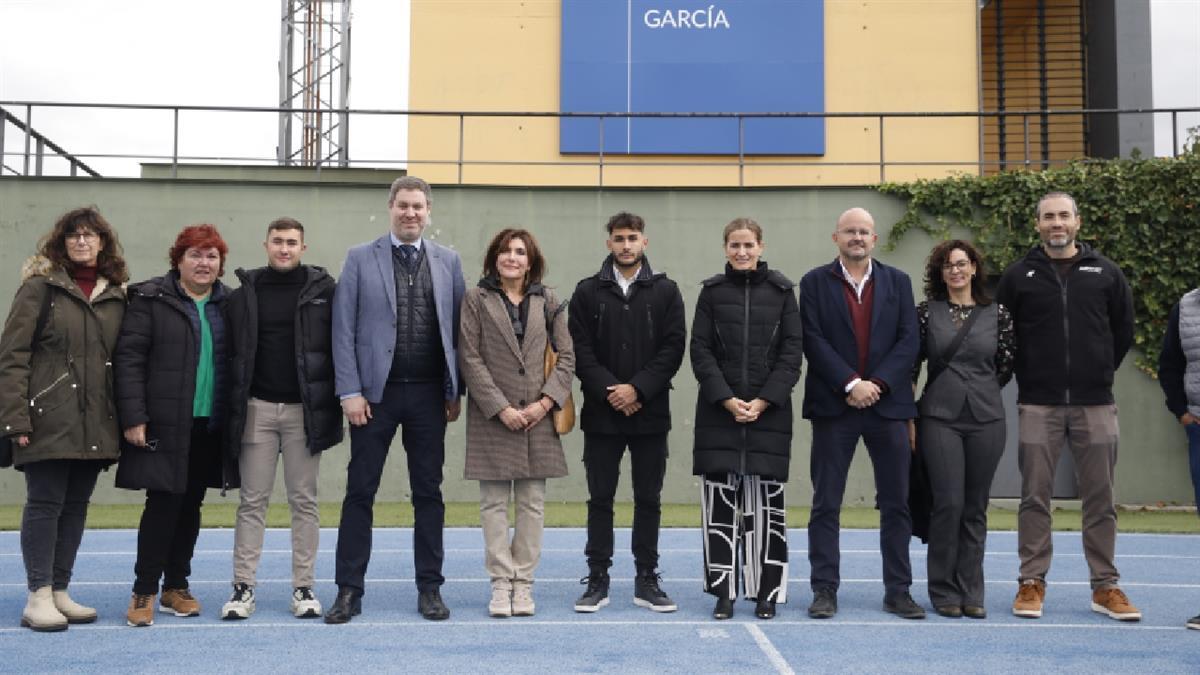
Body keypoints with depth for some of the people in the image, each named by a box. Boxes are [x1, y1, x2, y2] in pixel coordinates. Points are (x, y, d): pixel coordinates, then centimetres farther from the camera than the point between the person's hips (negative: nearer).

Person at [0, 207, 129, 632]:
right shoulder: (40, 287, 0)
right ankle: (38, 596, 6)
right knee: (45, 504, -1)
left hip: (95, 424, 4)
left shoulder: (116, 296, 12)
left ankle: (60, 591, 18)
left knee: (76, 506, 9)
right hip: (49, 420, -4)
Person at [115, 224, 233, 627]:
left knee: (191, 505, 11)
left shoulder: (229, 304, 10)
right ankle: (144, 592, 5)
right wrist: (133, 418, -14)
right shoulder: (151, 299, -3)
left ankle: (176, 587, 22)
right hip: (166, 425, -4)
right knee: (163, 503, -5)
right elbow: (128, 358, -8)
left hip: (210, 425, 4)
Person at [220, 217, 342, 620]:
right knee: (252, 500, 4)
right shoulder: (246, 293, 7)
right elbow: (234, 353, 7)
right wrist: (233, 410, 2)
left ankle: (304, 587, 12)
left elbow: (338, 346, 1)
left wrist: (337, 404, -4)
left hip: (304, 409, -1)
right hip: (257, 409, 1)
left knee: (304, 500, 6)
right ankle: (243, 588, 10)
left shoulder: (322, 289, 2)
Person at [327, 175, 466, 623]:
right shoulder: (360, 259, 2)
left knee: (428, 493, 8)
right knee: (360, 492, 3)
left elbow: (458, 329, 7)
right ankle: (349, 591, 11)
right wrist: (350, 391, -8)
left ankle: (430, 589, 17)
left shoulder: (448, 262, 7)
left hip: (429, 394, 2)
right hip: (375, 392, -2)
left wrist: (456, 392, 2)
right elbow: (343, 330, -2)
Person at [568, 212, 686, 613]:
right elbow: (580, 350, -2)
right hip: (601, 414, 0)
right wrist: (610, 391, -13)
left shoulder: (665, 292, 4)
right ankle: (597, 580, 13)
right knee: (600, 499, 5)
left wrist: (637, 389, -14)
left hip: (650, 413, 0)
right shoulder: (588, 292, 5)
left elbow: (674, 348, -3)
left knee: (648, 499, 6)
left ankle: (647, 580, 16)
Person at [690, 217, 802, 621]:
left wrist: (762, 401, -9)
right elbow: (700, 351, 2)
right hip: (719, 411, 1)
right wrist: (728, 400, -10)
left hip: (769, 411, 0)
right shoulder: (712, 291, 6)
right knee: (720, 502, 0)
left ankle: (766, 592, 11)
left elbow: (791, 353, 2)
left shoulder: (782, 291, 5)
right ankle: (724, 592, 8)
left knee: (766, 503, 2)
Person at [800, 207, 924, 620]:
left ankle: (898, 591, 14)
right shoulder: (815, 283, 4)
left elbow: (909, 340, 2)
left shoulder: (897, 282, 10)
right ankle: (825, 590, 8)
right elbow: (814, 341, -5)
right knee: (826, 504, 1)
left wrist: (877, 383, -11)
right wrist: (850, 383, -15)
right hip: (833, 405, -2)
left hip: (887, 403, 2)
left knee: (896, 504, 6)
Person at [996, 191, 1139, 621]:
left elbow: (1123, 331, 13)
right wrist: (1026, 375, 5)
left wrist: (1101, 373, 10)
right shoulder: (1019, 276, 4)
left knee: (1100, 498, 5)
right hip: (1038, 405, -1)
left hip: (1095, 405, 1)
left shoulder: (1105, 273, 6)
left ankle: (1105, 586, 14)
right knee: (1035, 497, 3)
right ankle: (1032, 582, 11)